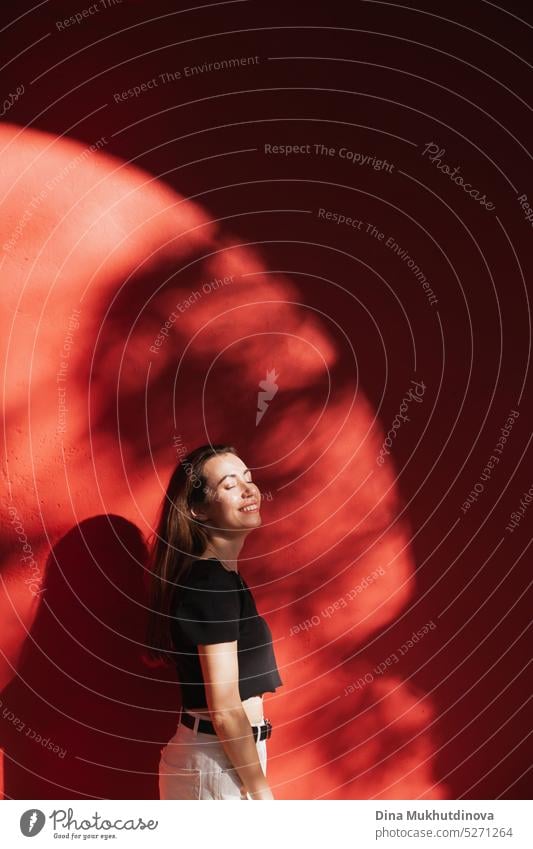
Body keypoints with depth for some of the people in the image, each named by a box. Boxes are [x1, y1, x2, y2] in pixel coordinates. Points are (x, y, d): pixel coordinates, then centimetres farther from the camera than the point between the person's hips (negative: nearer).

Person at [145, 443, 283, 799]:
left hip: (220, 755, 9)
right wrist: (261, 790, -13)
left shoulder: (216, 575, 9)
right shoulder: (212, 583, -21)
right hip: (219, 762, -9)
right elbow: (225, 710, -21)